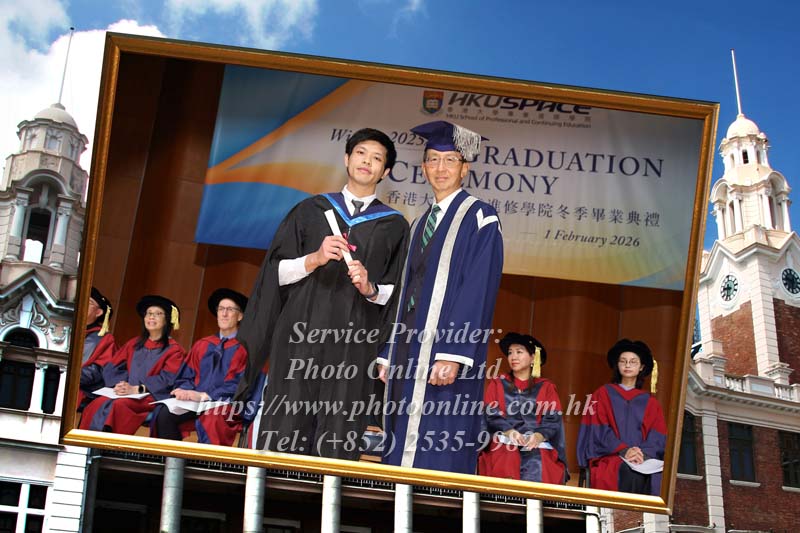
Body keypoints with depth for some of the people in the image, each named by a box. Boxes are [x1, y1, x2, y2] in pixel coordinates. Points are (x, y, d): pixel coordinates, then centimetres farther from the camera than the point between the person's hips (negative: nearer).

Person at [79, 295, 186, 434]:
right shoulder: (133, 344, 22)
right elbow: (112, 368, 14)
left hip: (152, 398, -4)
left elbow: (167, 380, -8)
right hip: (126, 393, 5)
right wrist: (120, 384, -8)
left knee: (118, 405, -34)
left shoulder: (173, 350, 5)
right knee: (97, 404, -26)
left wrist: (136, 389, -18)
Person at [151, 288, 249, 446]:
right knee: (165, 414, -25)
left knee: (210, 420, -39)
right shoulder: (201, 345, 20)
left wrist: (204, 396, -18)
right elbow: (186, 377, 16)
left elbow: (237, 386, -6)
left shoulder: (243, 348, 4)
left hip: (226, 404, -5)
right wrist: (186, 391, -8)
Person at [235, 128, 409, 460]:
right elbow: (276, 270, 8)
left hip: (352, 348, 0)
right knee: (284, 435, -3)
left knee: (336, 445, -3)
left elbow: (398, 293, 9)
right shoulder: (311, 210, 13)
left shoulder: (394, 227, 11)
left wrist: (371, 288, -11)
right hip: (299, 340, 1)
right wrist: (314, 259, -10)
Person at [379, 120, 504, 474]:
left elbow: (478, 291, -13)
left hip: (445, 354, -7)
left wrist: (452, 355, -22)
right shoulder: (421, 225, 20)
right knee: (402, 452, 8)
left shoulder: (479, 218, -4)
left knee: (437, 458, -7)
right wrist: (389, 354, 14)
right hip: (409, 348, 8)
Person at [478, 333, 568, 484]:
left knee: (536, 475, -32)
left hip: (538, 446, 0)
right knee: (505, 470, -33)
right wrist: (508, 431, -15)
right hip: (504, 444, 0)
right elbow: (490, 415, 6)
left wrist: (539, 435, -16)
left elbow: (553, 420, 6)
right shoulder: (498, 384, 20)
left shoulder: (546, 387, 19)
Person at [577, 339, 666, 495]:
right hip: (610, 457, -2)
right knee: (629, 472, -37)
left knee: (655, 476, -34)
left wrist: (643, 453, -15)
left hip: (645, 459, 2)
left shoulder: (650, 403, 21)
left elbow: (658, 438, 8)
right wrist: (624, 450, -15)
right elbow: (599, 430, 1)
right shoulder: (603, 394, 15)